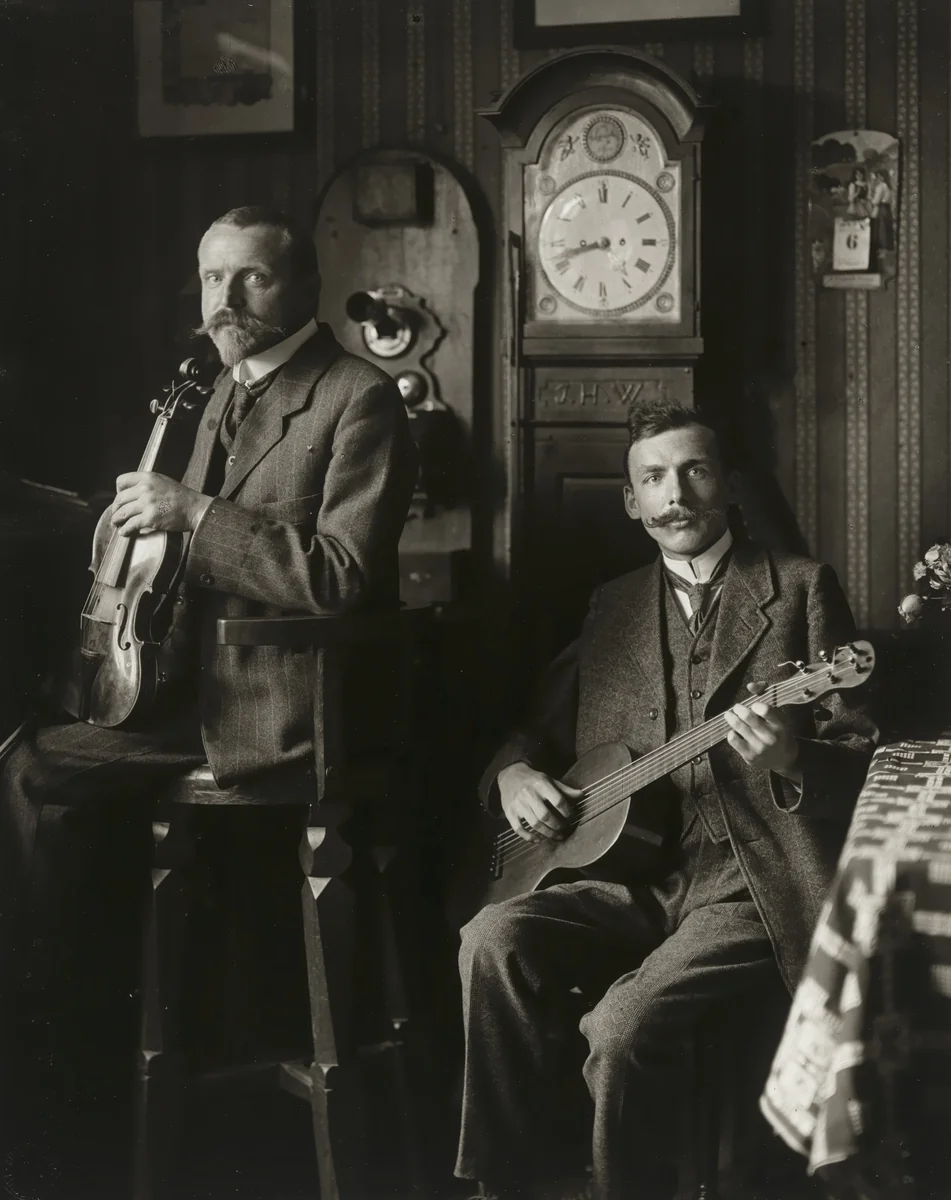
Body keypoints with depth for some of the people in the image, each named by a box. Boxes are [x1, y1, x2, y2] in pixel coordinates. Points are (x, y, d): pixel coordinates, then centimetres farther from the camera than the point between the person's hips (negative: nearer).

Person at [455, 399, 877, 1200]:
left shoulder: (800, 587, 4)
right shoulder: (611, 609, 17)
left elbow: (861, 757, 0)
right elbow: (539, 728, 23)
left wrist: (791, 761, -22)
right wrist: (513, 775, 0)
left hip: (753, 881, -4)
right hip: (633, 877, 5)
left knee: (621, 1024, -29)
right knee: (495, 940, -23)